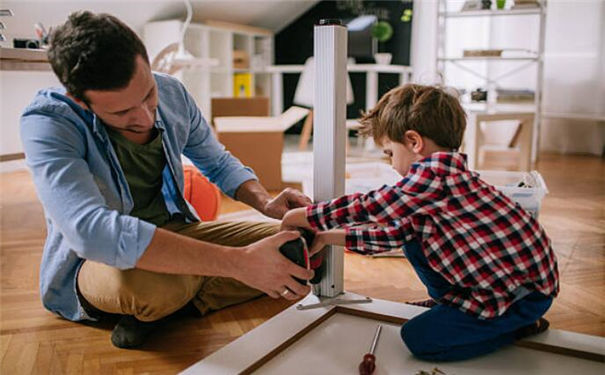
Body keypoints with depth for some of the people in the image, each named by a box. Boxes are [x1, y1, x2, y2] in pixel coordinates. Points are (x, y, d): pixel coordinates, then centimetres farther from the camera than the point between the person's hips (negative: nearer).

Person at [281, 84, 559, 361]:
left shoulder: (437, 172, -24)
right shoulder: (435, 179, 7)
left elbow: (372, 207, -19)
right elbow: (393, 231, 9)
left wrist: (302, 216, -9)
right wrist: (328, 237, 9)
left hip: (526, 291, -9)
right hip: (496, 276, 10)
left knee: (419, 338, -9)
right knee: (412, 237, 8)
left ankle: (519, 325, 5)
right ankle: (451, 307, 22)